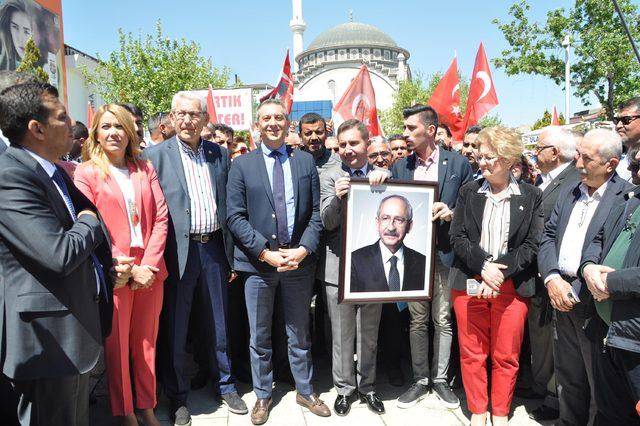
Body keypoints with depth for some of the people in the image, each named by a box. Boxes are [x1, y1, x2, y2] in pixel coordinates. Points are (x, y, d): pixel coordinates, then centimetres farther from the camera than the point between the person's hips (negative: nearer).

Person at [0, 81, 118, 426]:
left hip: (77, 331, 9)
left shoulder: (55, 173, 11)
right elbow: (61, 254, -28)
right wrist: (89, 221, -9)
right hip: (48, 340, -9)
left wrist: (109, 265, 4)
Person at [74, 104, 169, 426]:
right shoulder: (86, 172, 0)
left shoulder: (145, 168, 10)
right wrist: (128, 269, -13)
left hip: (149, 270, 3)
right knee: (116, 346, 9)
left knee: (146, 343, 12)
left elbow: (160, 218, 4)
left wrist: (149, 265, -8)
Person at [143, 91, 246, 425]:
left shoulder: (220, 155, 8)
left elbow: (229, 206, 10)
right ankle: (178, 397, 28)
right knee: (173, 328, 10)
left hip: (214, 248, 3)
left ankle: (224, 384, 34)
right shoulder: (155, 155, -3)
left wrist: (232, 253, 8)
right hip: (178, 252, -3)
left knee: (217, 324, 15)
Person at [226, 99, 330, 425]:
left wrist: (304, 249, -12)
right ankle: (263, 396, 31)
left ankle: (305, 391, 34)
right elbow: (235, 217, -6)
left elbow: (316, 212, 2)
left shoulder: (305, 161, 5)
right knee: (259, 336, 13)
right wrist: (265, 252, -14)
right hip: (257, 263, -1)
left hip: (299, 260, 1)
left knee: (299, 334, 16)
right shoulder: (242, 165, 1)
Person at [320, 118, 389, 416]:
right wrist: (337, 197, -30)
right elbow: (328, 222, -10)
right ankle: (345, 388, 30)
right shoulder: (329, 177, -2)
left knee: (369, 334, 16)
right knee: (342, 335, 12)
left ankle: (367, 386, 35)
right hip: (339, 267, -1)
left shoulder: (382, 176, 2)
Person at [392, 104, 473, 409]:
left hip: (445, 252, -2)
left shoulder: (458, 163, 0)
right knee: (417, 319, 10)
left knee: (443, 319, 7)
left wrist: (451, 213, -15)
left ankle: (440, 378, 24)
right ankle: (419, 379, 24)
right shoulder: (400, 167, 7)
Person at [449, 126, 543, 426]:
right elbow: (457, 237, -1)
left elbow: (532, 245, -4)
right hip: (469, 284, 1)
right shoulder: (468, 192, 5)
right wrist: (484, 266, -16)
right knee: (472, 353, 9)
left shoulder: (531, 196, 1)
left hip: (512, 286, -1)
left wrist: (500, 273, -17)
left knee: (506, 356, 9)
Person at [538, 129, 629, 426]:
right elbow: (548, 236, 7)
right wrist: (552, 278, -8)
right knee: (568, 377, 20)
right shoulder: (569, 193, 10)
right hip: (562, 297, 6)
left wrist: (576, 292, -17)